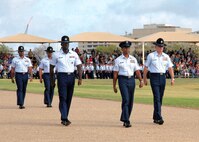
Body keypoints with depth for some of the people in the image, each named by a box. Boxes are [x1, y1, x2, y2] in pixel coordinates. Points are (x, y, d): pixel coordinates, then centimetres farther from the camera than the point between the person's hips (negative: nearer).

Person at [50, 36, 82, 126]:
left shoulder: (74, 54, 8)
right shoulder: (56, 55, 3)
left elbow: (79, 66, 5)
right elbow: (51, 68, 8)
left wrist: (80, 78, -7)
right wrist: (52, 81, 6)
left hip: (71, 76, 3)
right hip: (62, 76, -3)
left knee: (69, 98, 7)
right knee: (63, 97, -11)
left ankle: (64, 118, 16)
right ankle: (64, 118, -17)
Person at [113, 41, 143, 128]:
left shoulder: (133, 59, 12)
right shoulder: (118, 60, 2)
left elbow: (137, 71, 8)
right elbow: (115, 74, 2)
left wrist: (141, 80, -6)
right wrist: (114, 86, 0)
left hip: (131, 80, 4)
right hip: (123, 80, -4)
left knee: (131, 101, 6)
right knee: (126, 100, -15)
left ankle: (125, 119, 18)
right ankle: (126, 121, -18)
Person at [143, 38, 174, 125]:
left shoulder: (166, 56, 10)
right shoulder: (151, 56, 0)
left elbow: (170, 67, 6)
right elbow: (146, 67, 5)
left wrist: (172, 78, -4)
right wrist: (144, 78, 4)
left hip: (162, 77, 5)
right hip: (154, 77, -5)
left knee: (160, 98, 8)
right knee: (157, 97, -13)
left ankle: (155, 117, 19)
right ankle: (159, 118, -18)